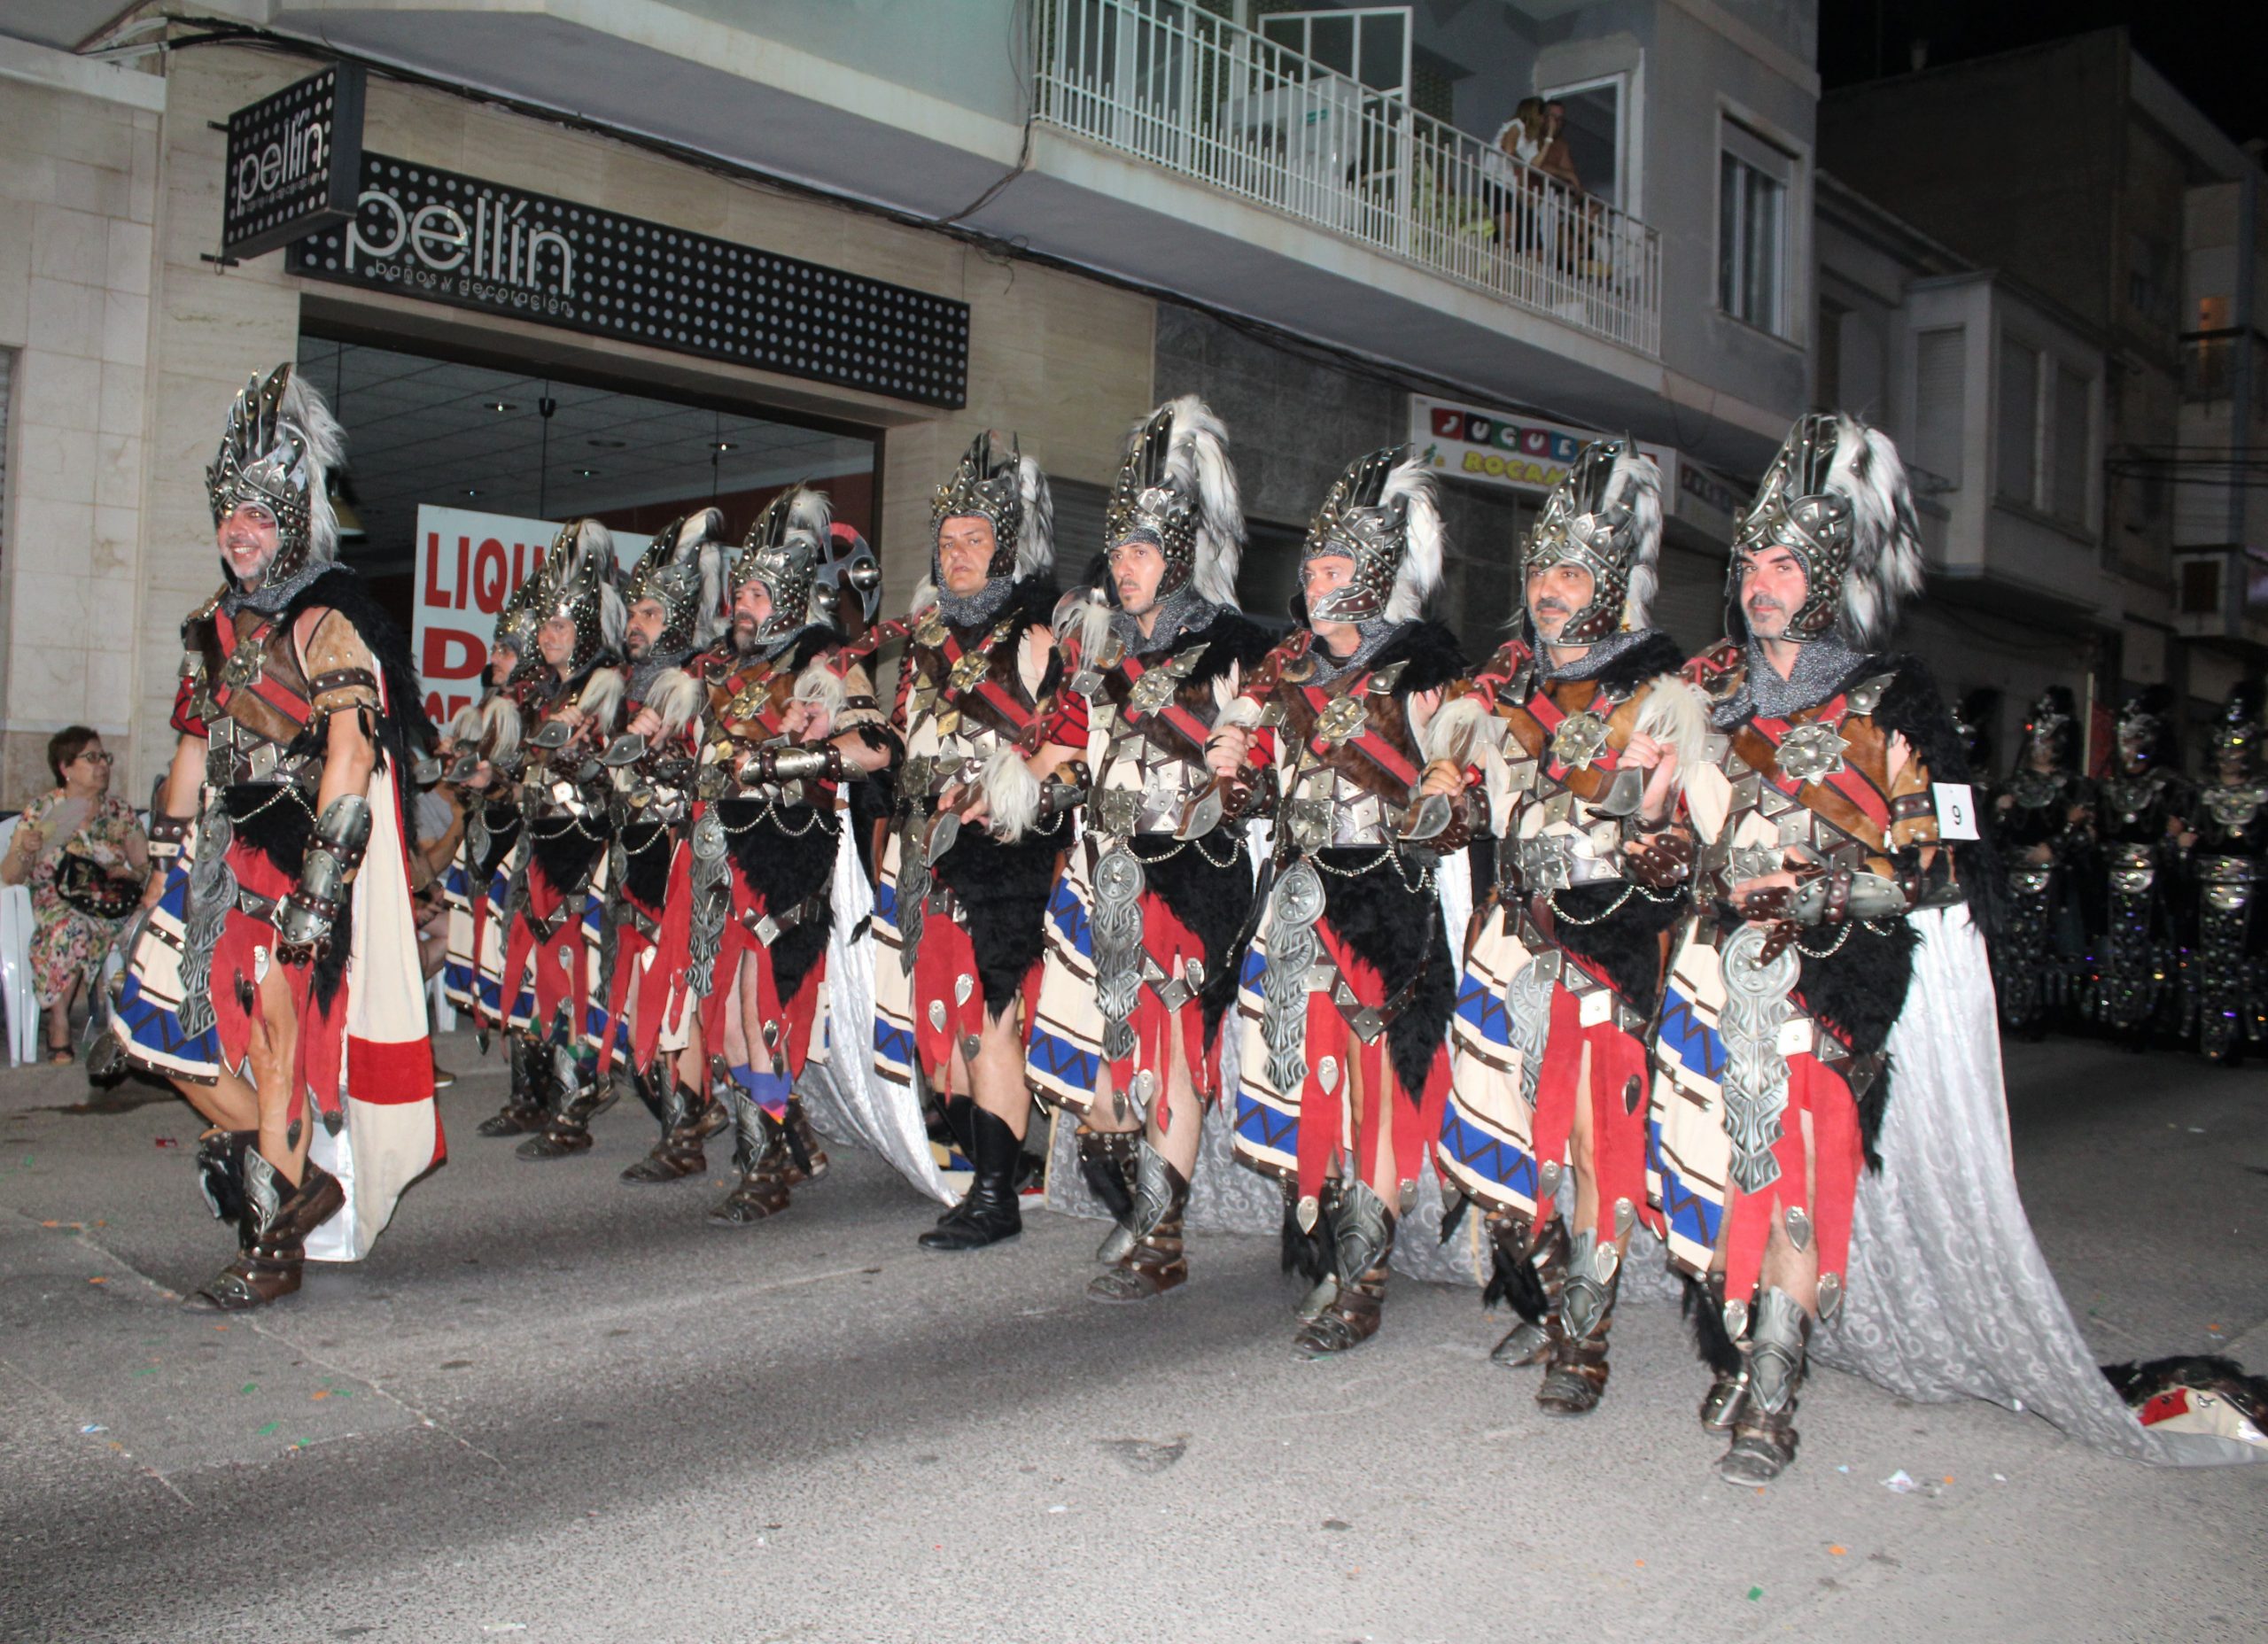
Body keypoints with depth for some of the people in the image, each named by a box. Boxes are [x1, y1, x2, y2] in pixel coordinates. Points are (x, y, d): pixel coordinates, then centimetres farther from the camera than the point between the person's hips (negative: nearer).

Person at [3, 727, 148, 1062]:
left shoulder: (120, 810, 14)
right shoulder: (40, 810, 6)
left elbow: (146, 865, 14)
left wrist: (131, 874, -10)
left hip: (114, 903, 2)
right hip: (56, 902, -2)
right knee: (71, 928, -38)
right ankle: (59, 1026, -26)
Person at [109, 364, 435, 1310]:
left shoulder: (328, 625, -9)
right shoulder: (215, 628, 16)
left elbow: (349, 759, -17)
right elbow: (194, 748, 22)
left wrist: (320, 887, -23)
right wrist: (165, 865, 19)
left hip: (303, 855, -9)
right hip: (223, 855, 9)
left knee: (277, 1035, -9)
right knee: (158, 1019, 5)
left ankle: (274, 1247, 3)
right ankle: (304, 1180, 16)